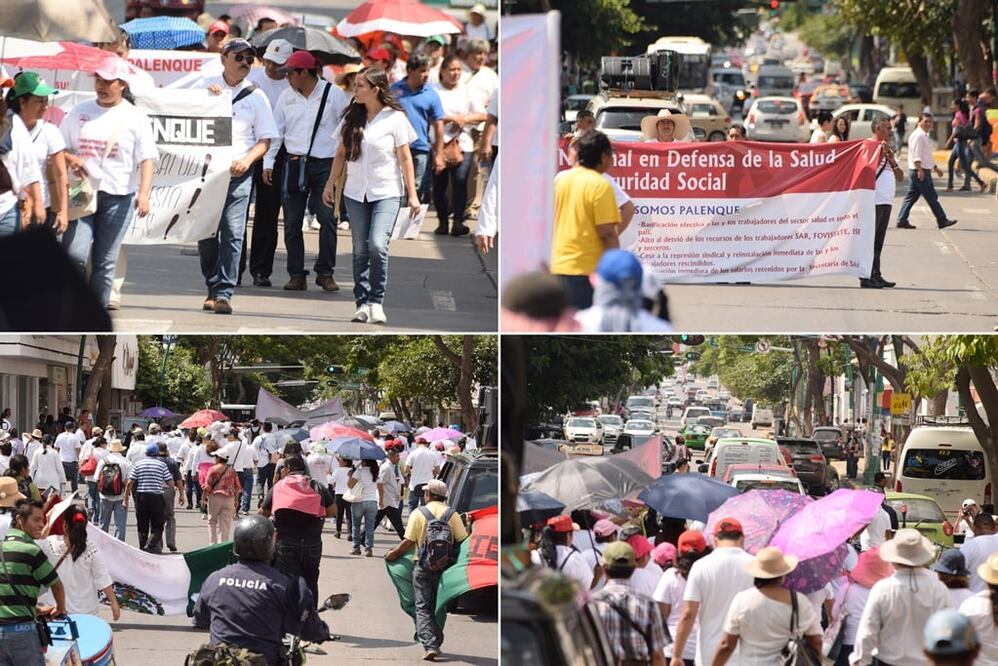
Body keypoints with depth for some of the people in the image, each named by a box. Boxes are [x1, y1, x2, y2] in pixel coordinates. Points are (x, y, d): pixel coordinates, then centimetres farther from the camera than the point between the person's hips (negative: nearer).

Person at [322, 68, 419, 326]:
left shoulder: (394, 118, -5)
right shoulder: (352, 118, 7)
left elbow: (405, 158, -3)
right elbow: (341, 153, 15)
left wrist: (412, 194, -5)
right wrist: (330, 184, 10)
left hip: (386, 193, -4)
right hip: (355, 193, 4)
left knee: (377, 244, -18)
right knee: (360, 250, 3)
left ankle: (376, 302, -8)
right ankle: (362, 303, 8)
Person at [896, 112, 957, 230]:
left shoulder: (925, 136, 20)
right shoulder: (918, 136, -13)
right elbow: (916, 155, -20)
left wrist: (935, 168, 31)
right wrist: (920, 169, -27)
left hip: (923, 171, 11)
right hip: (920, 171, -11)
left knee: (911, 196, 8)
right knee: (931, 197, -4)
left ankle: (902, 220, 7)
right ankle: (942, 220, 1)